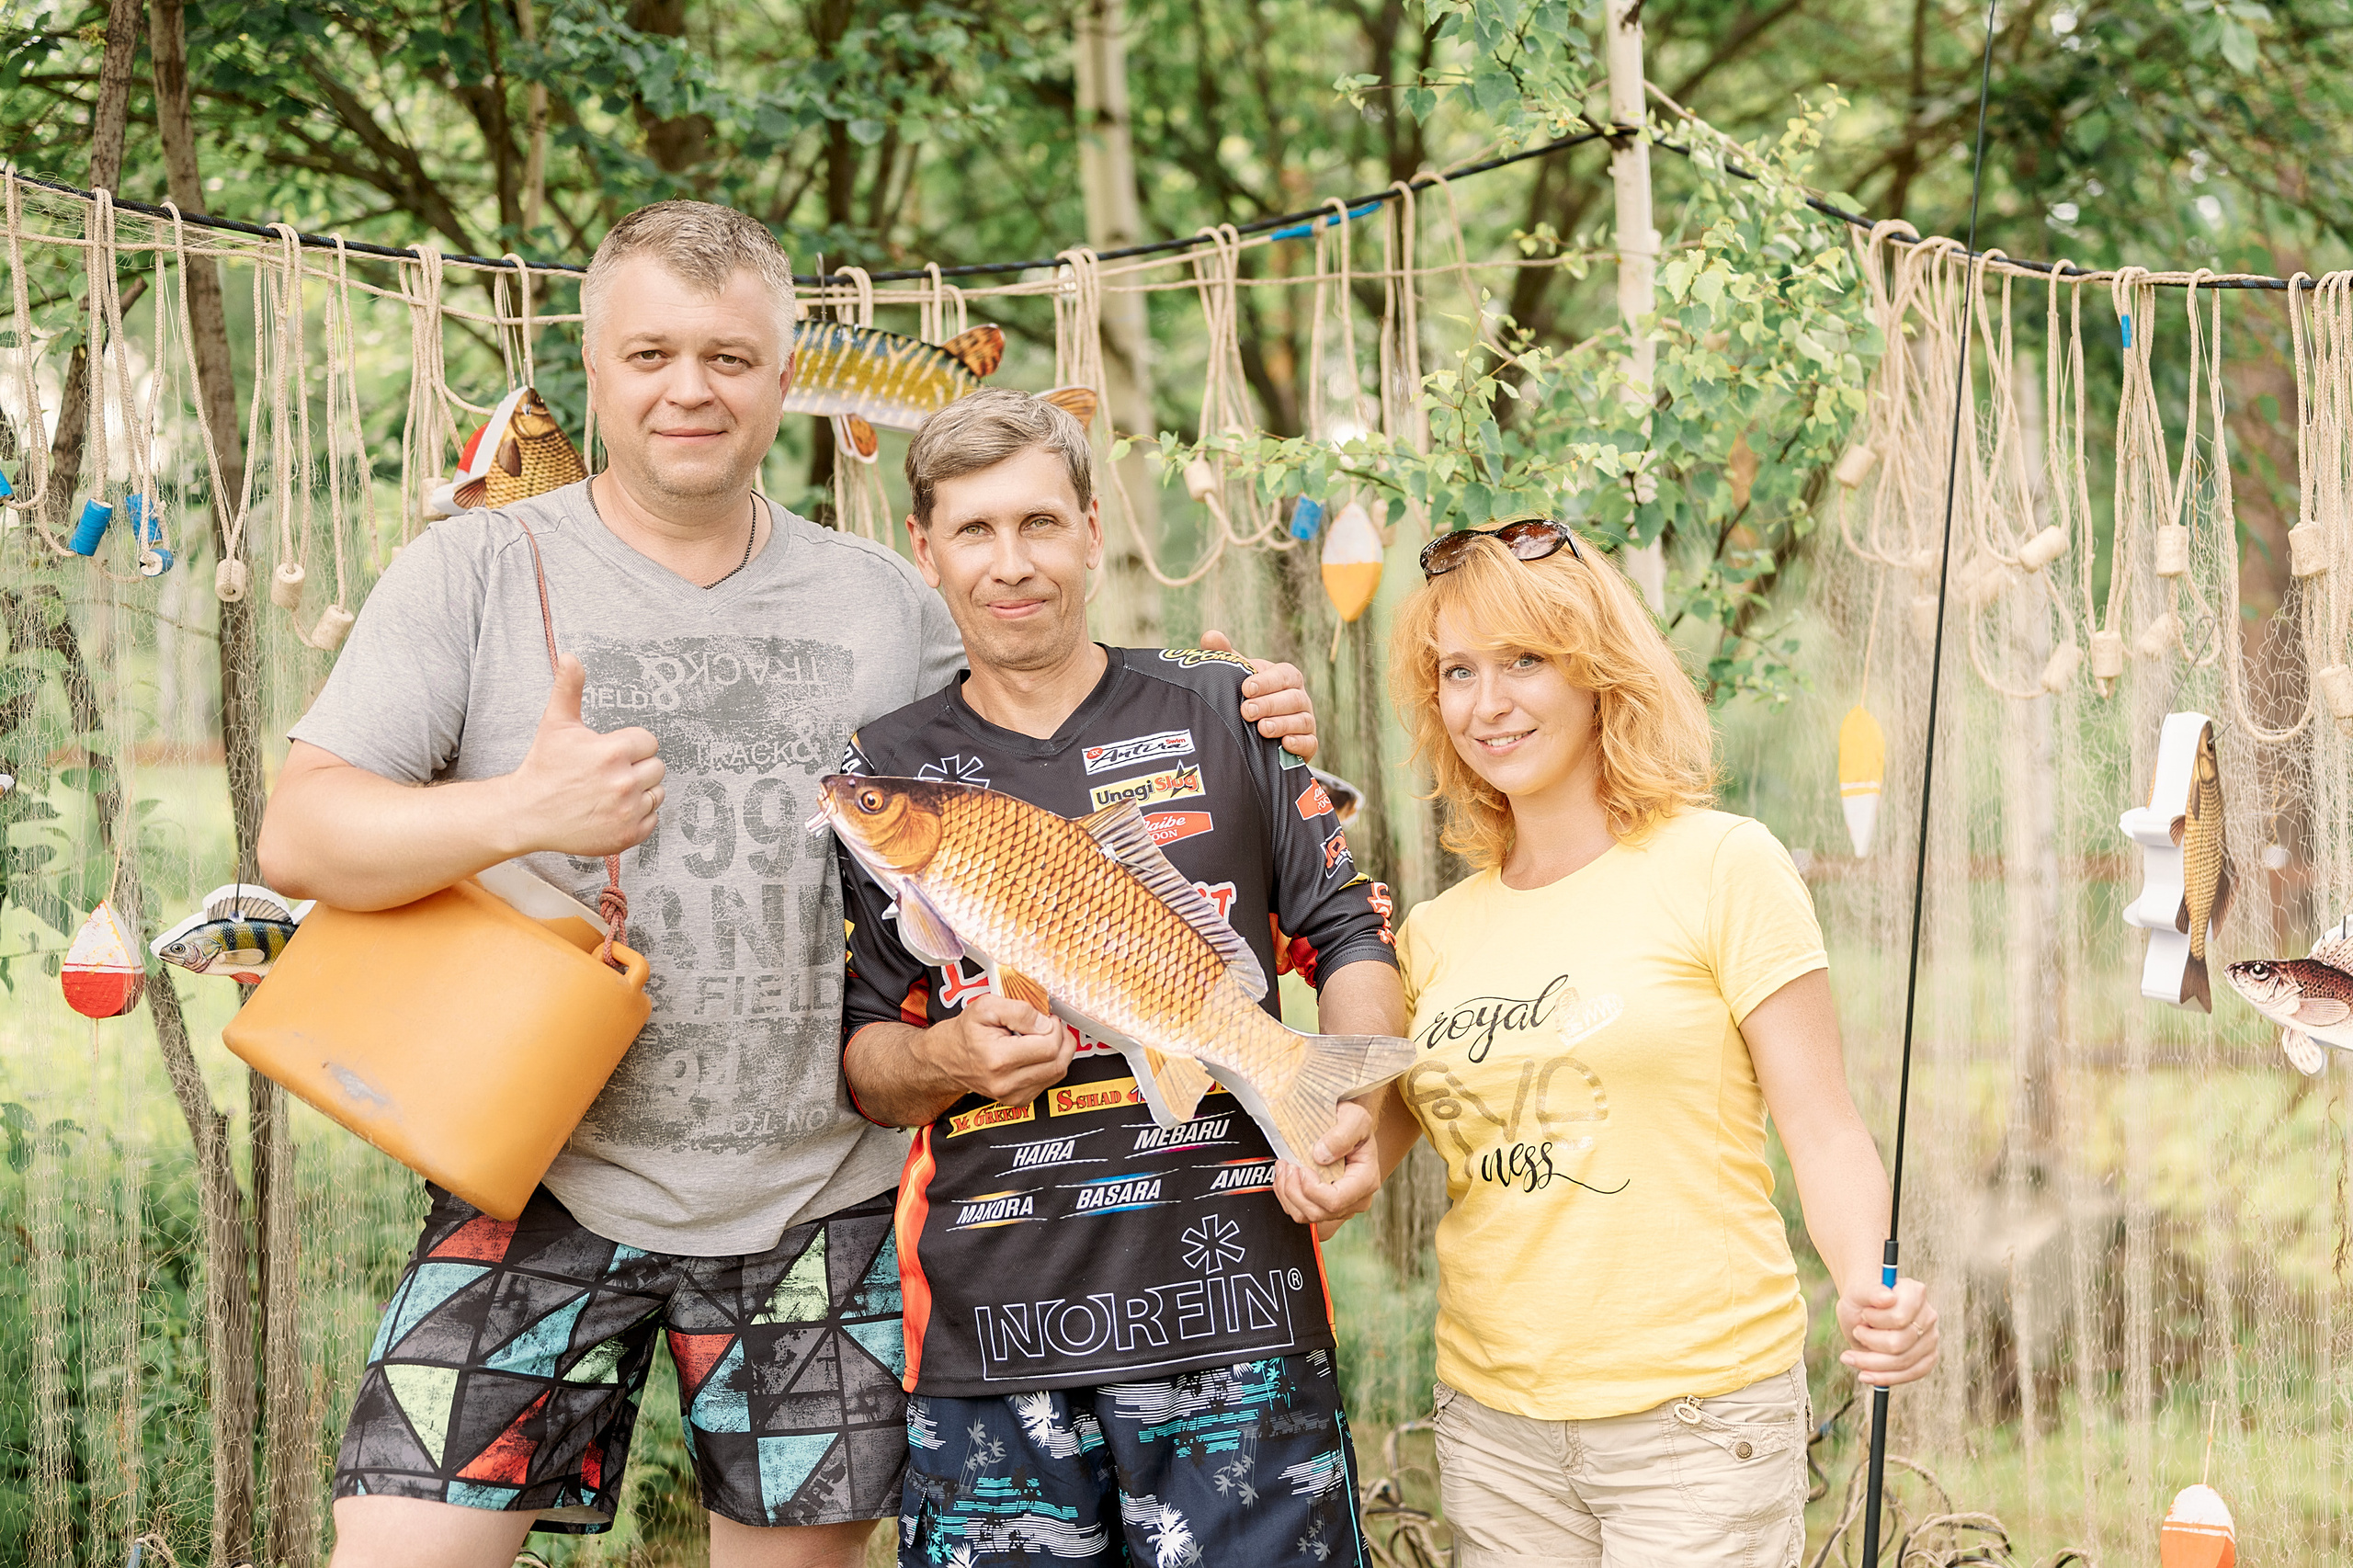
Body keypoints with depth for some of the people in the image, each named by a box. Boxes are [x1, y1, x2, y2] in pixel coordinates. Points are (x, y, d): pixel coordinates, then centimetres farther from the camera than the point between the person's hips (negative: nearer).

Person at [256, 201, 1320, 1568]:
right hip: (543, 1181, -2)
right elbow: (298, 838, -8)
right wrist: (518, 812, -25)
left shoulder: (886, 602, 7)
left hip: (821, 1194, 2)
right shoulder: (478, 574, -1)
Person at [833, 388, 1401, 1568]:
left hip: (1229, 1294, -1)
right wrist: (948, 1057, -9)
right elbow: (859, 1058, 13)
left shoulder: (1222, 714, 8)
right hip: (990, 1324, 1)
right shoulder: (883, 774, 10)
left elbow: (1350, 936, 8)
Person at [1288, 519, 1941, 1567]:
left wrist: (1868, 1289, -25)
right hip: (1493, 1419, 4)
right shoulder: (1437, 931, 9)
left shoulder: (1721, 868, -4)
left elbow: (1824, 1134, -8)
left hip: (1697, 1409, -4)